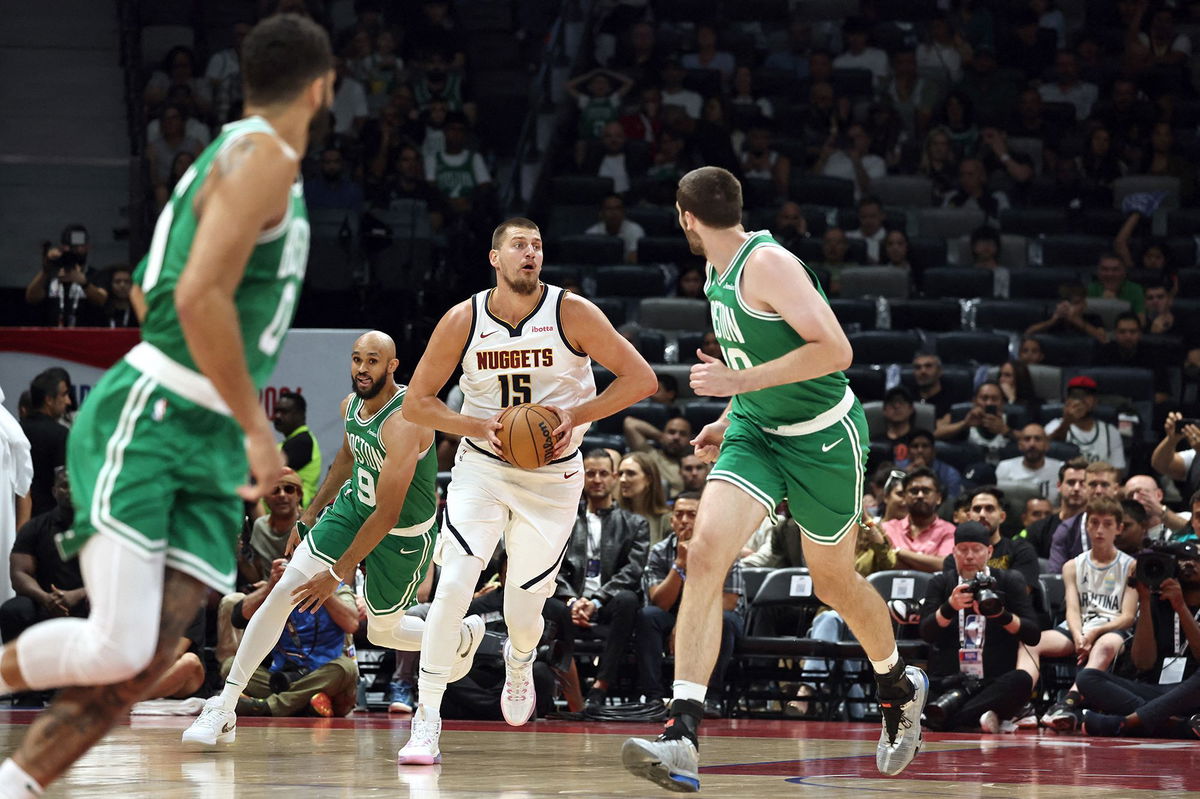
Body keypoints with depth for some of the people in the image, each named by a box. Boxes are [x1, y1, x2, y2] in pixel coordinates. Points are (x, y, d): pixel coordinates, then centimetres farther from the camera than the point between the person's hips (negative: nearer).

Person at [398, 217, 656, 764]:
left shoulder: (572, 313, -13)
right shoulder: (463, 321, -10)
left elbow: (641, 379, -10)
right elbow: (416, 401, -2)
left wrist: (575, 416, -21)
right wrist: (482, 426, -18)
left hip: (552, 476, 0)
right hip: (482, 468, 0)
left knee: (524, 605, 7)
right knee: (453, 584, -17)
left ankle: (518, 662, 46)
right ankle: (426, 722, -12)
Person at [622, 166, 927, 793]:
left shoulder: (767, 264, -21)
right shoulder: (718, 274, 7)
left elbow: (834, 350, -28)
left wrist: (739, 381, -28)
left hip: (824, 436, -6)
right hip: (757, 432, 7)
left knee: (835, 581, 11)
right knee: (705, 551, -17)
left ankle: (900, 687, 44)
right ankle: (682, 738, -25)